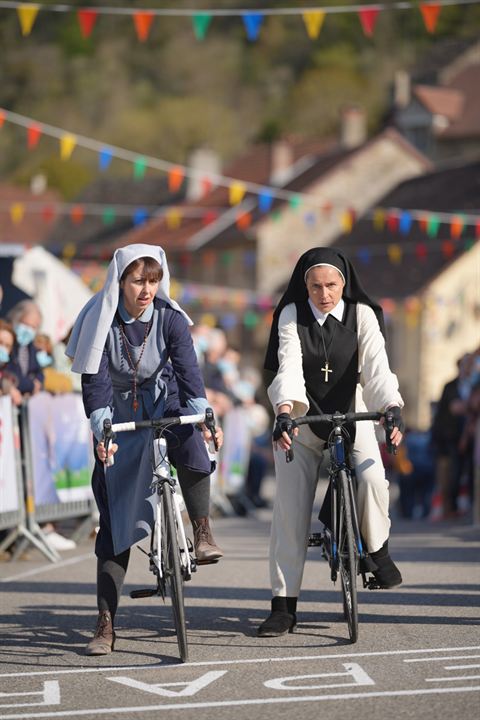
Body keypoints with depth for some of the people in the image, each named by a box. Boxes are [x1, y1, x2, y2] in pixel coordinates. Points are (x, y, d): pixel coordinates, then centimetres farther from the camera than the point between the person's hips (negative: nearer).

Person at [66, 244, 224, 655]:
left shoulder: (170, 319, -11)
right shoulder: (103, 321, -14)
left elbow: (189, 370, -21)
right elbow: (95, 381, -21)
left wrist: (203, 415, -38)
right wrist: (101, 431, -36)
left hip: (163, 410, 0)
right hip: (120, 422, 0)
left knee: (191, 440, -37)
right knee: (115, 522, -4)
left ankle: (202, 532, -21)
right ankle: (106, 624, -2)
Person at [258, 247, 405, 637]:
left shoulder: (361, 315, -9)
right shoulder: (292, 315, -10)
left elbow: (376, 364, -21)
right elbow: (288, 366, -23)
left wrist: (392, 409, -38)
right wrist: (284, 413, -40)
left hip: (351, 413, 0)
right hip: (301, 416, 0)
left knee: (371, 477, -27)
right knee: (290, 507, -6)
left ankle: (378, 550, 1)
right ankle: (283, 606, -1)